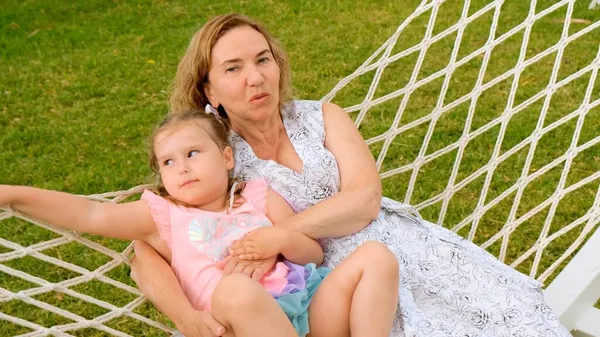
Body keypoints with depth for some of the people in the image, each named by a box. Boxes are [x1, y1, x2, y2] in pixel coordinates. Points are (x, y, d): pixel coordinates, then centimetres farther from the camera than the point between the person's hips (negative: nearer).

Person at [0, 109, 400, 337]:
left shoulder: (258, 196, 20)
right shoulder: (164, 214, 16)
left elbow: (315, 253, 17)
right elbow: (90, 214, 4)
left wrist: (280, 238, -4)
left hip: (314, 302, 4)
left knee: (377, 257, -13)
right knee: (234, 288, -37)